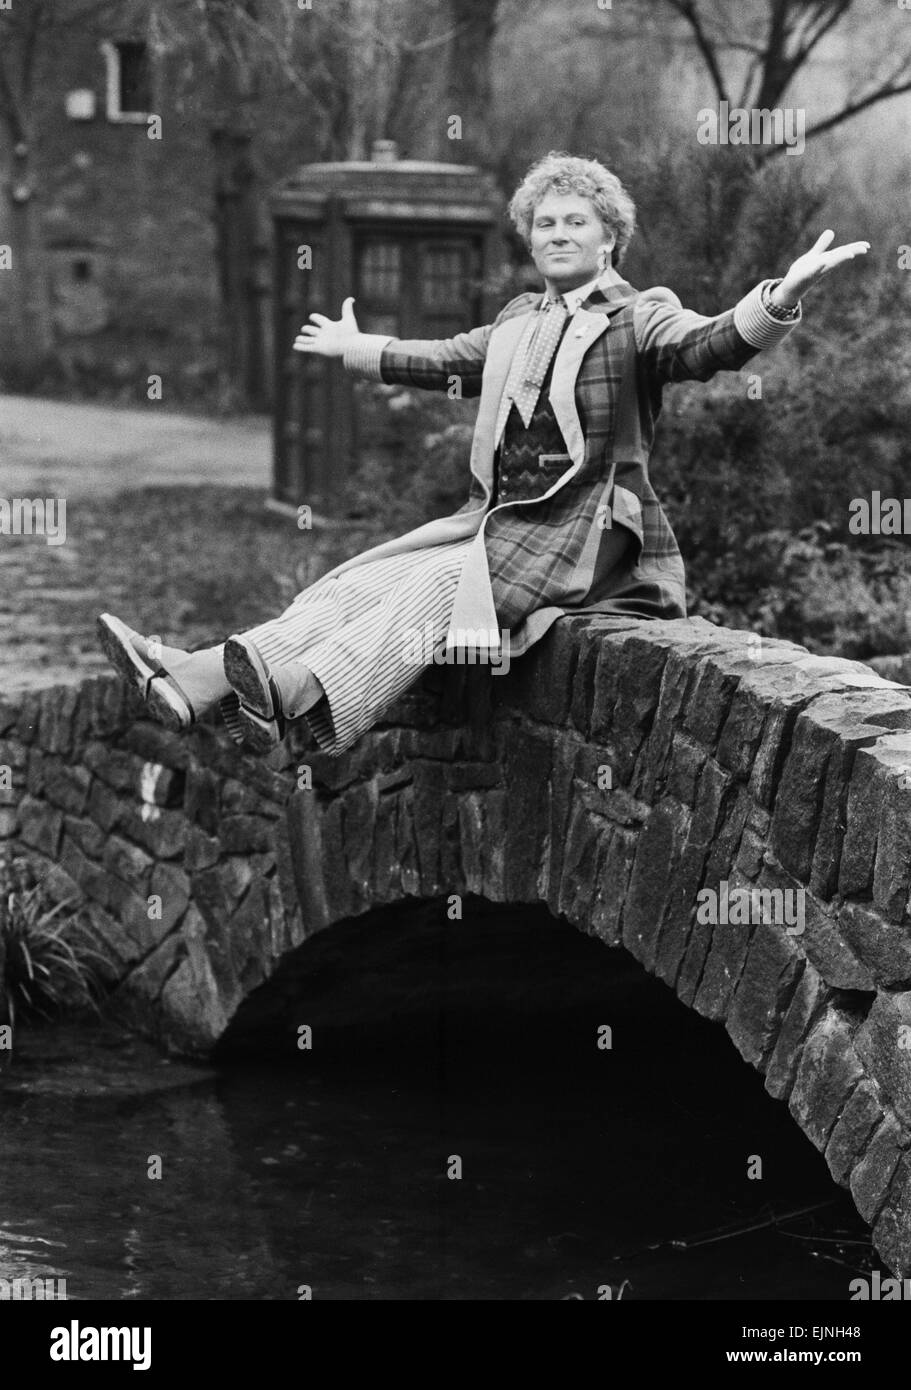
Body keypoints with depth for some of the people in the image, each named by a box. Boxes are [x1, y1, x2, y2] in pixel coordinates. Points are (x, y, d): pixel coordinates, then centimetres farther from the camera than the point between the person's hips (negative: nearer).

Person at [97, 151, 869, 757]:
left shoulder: (640, 319, -1)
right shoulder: (520, 321, 21)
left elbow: (711, 346, -22)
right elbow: (440, 361, 38)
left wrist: (782, 297, -42)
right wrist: (356, 349, 49)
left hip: (580, 535, -7)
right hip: (497, 518, 7)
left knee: (443, 583, -31)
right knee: (368, 580, -14)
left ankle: (292, 690, -53)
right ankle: (196, 676, -32)